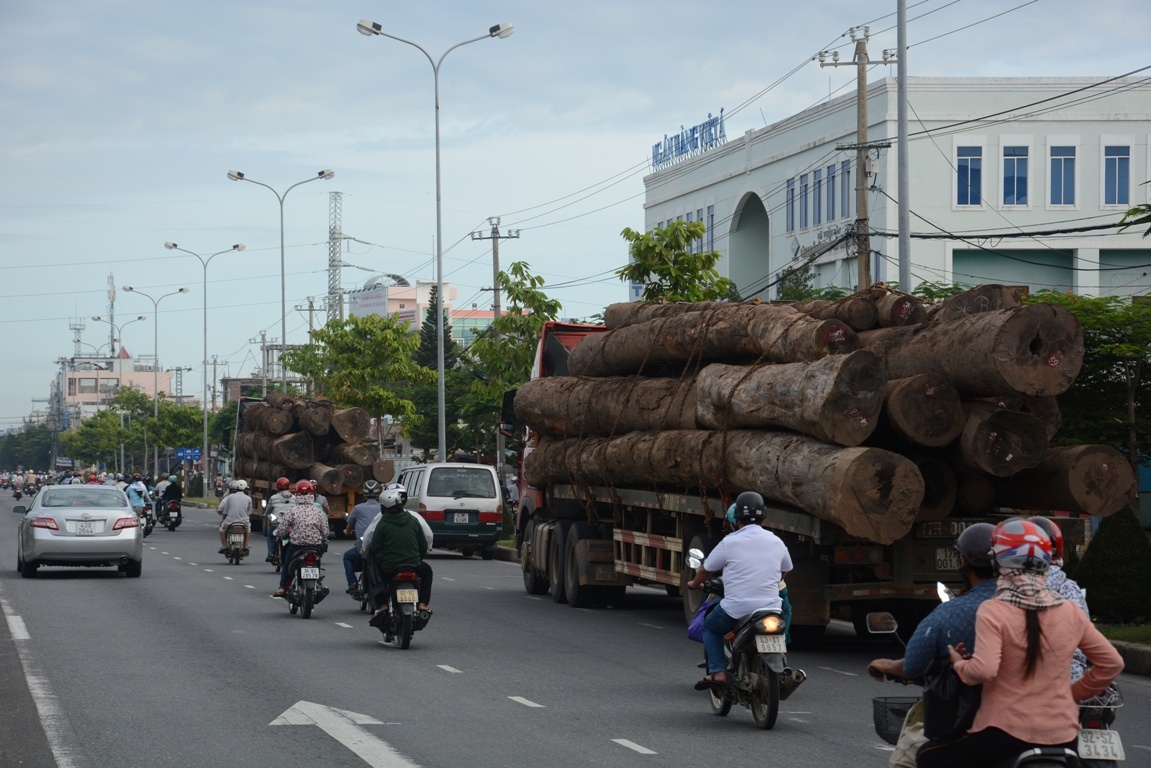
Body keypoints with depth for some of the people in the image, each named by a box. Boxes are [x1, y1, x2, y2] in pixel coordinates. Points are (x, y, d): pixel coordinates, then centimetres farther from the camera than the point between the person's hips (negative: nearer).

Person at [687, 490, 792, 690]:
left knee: (710, 627, 23)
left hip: (736, 609, -3)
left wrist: (695, 583, 31)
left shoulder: (730, 542, -4)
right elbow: (785, 571, 24)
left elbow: (706, 570, 8)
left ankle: (717, 672, 4)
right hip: (770, 608, 3)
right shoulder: (777, 542, 7)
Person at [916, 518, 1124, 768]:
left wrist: (960, 665, -2)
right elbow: (1112, 663, 7)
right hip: (1062, 736, 5)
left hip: (1008, 731, -5)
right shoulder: (1070, 612, 4)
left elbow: (983, 670, -23)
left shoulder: (993, 611, -10)